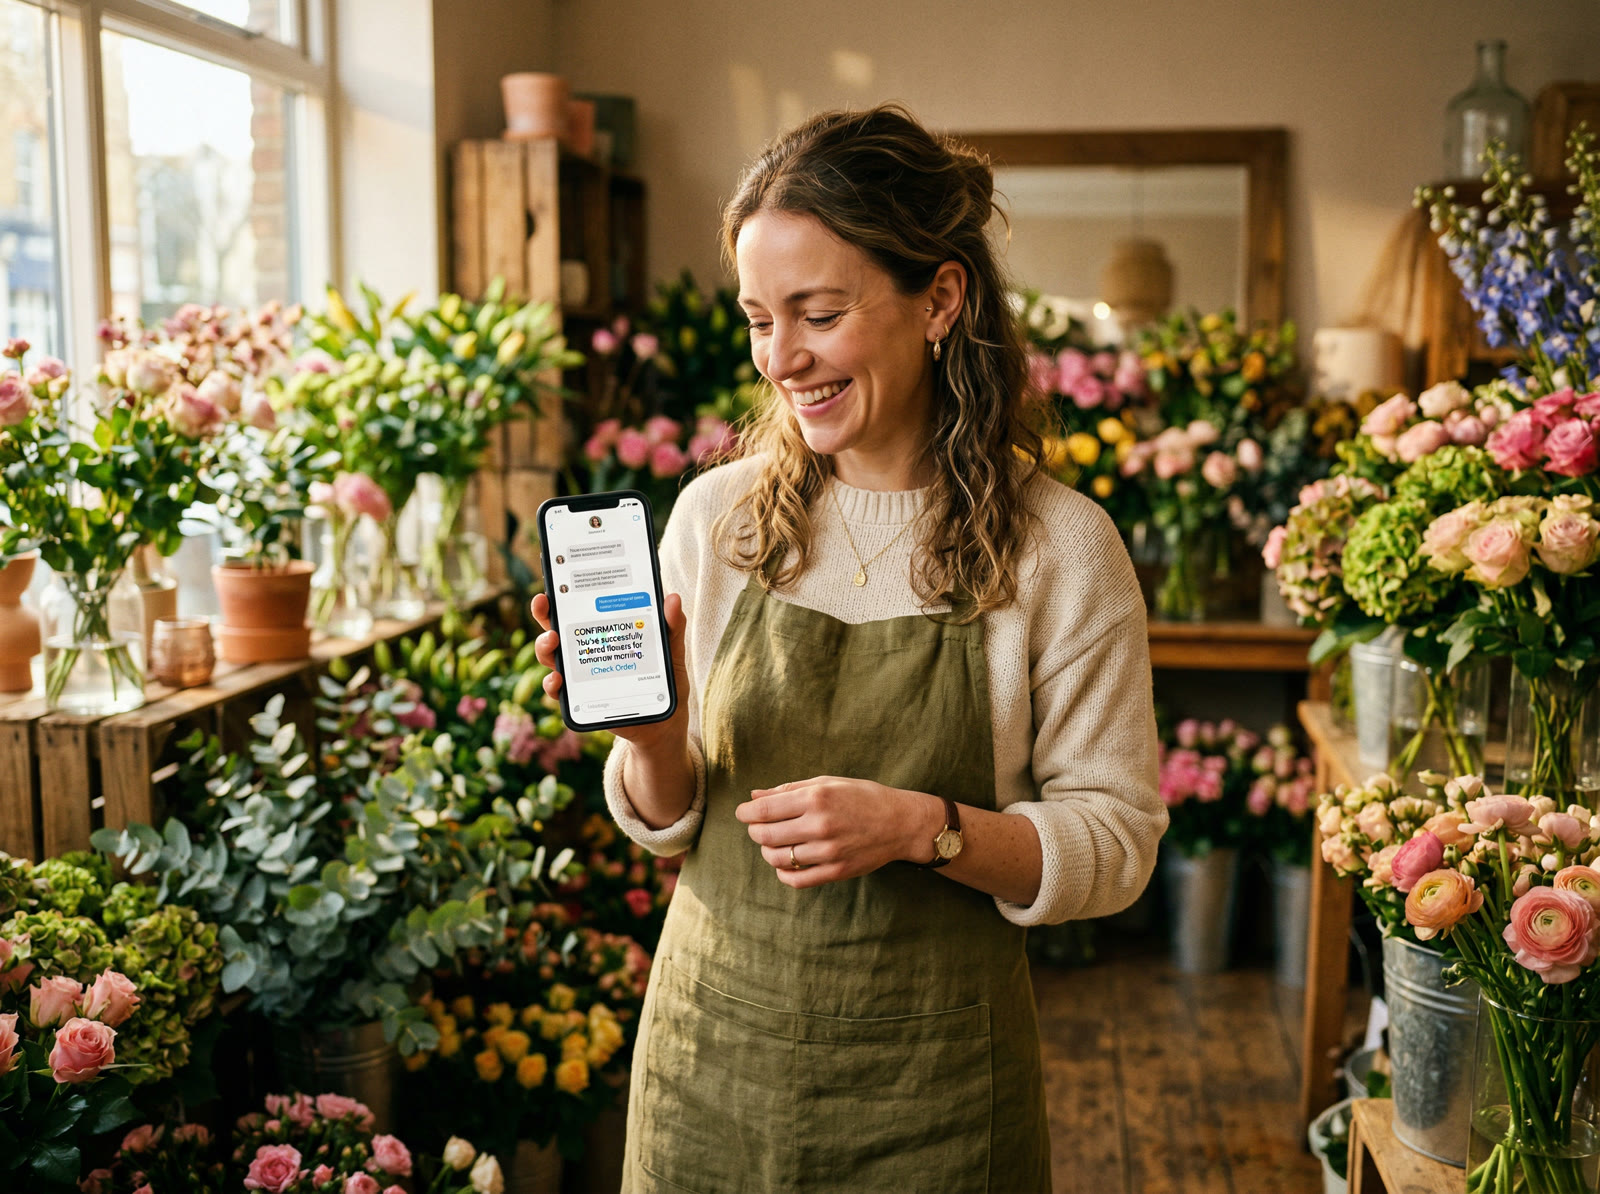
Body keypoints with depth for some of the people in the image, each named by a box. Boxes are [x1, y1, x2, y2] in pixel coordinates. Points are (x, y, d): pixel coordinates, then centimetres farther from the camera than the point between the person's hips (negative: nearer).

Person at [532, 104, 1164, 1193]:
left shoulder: (1059, 548, -11)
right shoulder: (717, 516, -4)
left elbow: (1117, 843, -7)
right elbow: (669, 819, 3)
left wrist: (926, 827, -22)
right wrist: (651, 735, -18)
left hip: (928, 1083, -2)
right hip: (714, 1051, 3)